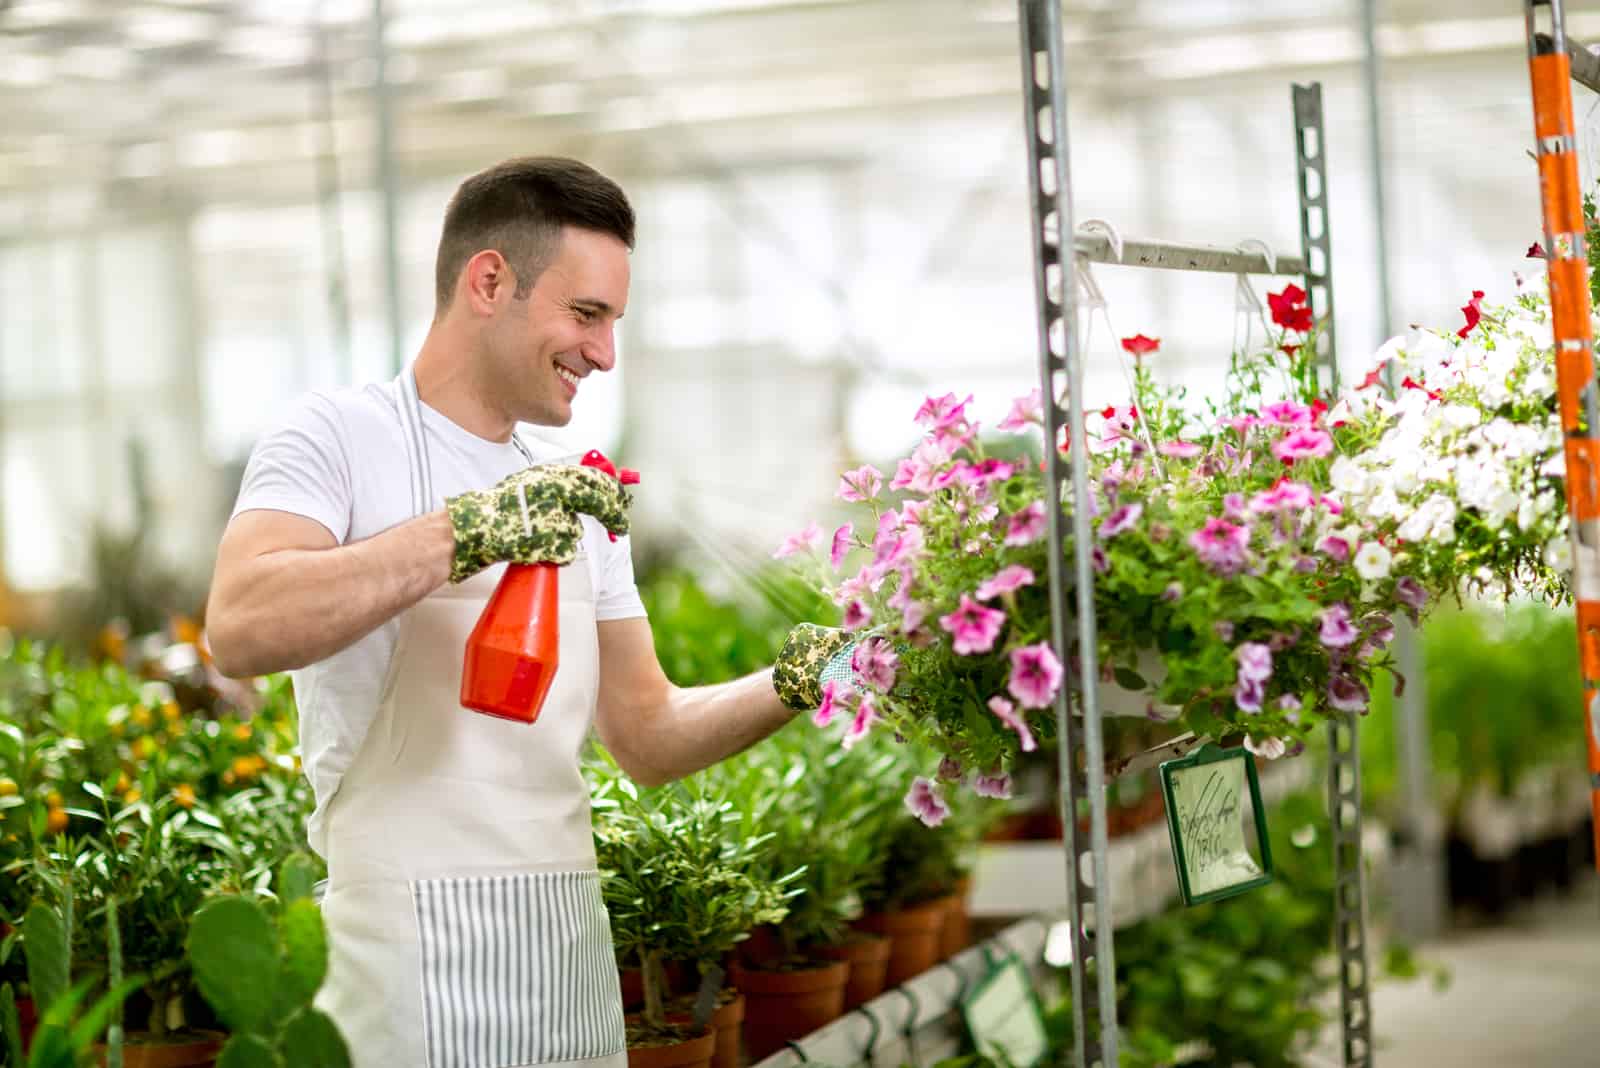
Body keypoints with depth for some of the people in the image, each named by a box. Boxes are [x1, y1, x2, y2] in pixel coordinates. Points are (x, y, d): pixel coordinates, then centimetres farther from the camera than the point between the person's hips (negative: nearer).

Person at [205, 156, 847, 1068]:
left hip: (572, 944, 6)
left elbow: (649, 737, 17)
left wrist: (791, 687, 0)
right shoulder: (340, 434, -4)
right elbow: (239, 633, -22)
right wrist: (464, 534, -26)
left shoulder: (577, 498, 16)